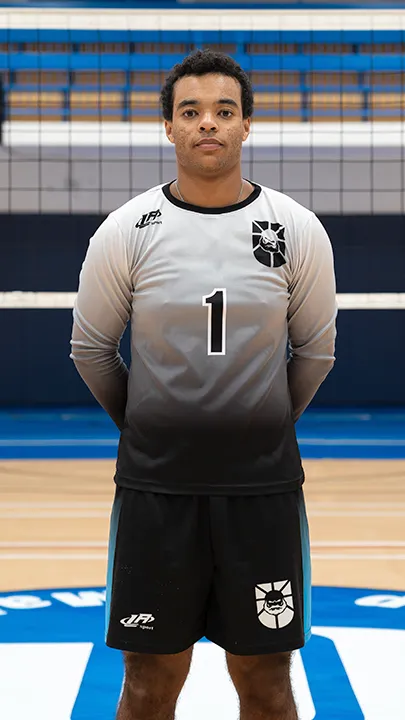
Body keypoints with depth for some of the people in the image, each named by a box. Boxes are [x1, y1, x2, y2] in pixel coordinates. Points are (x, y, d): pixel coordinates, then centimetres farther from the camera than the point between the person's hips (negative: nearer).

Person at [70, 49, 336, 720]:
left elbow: (315, 351, 11)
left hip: (264, 487, 0)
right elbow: (91, 349, 8)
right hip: (155, 487, 0)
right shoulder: (126, 230, -3)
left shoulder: (297, 230, -1)